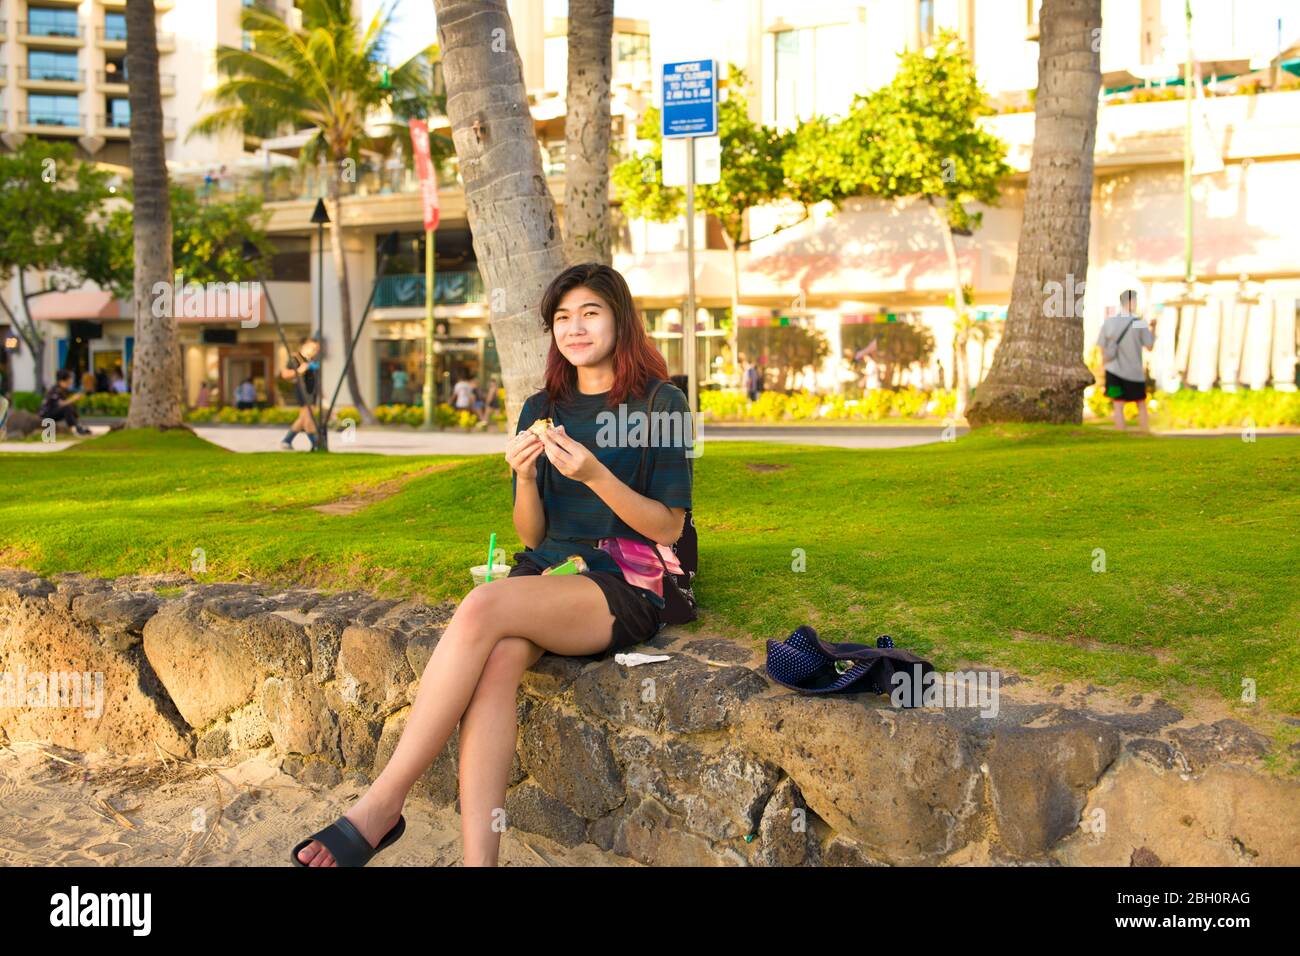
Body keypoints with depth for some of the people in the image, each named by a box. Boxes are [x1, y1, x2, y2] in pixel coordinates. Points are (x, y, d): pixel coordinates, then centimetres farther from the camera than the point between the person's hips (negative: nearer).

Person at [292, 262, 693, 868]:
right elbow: (531, 535, 14)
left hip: (626, 589, -4)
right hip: (545, 571, 5)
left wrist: (594, 474, -18)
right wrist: (524, 478, -8)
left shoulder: (660, 404, 1)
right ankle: (477, 857, -39)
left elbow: (667, 528, -3)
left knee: (483, 608, -31)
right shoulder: (541, 409, 16)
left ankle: (382, 804, -25)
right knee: (498, 658, -31)